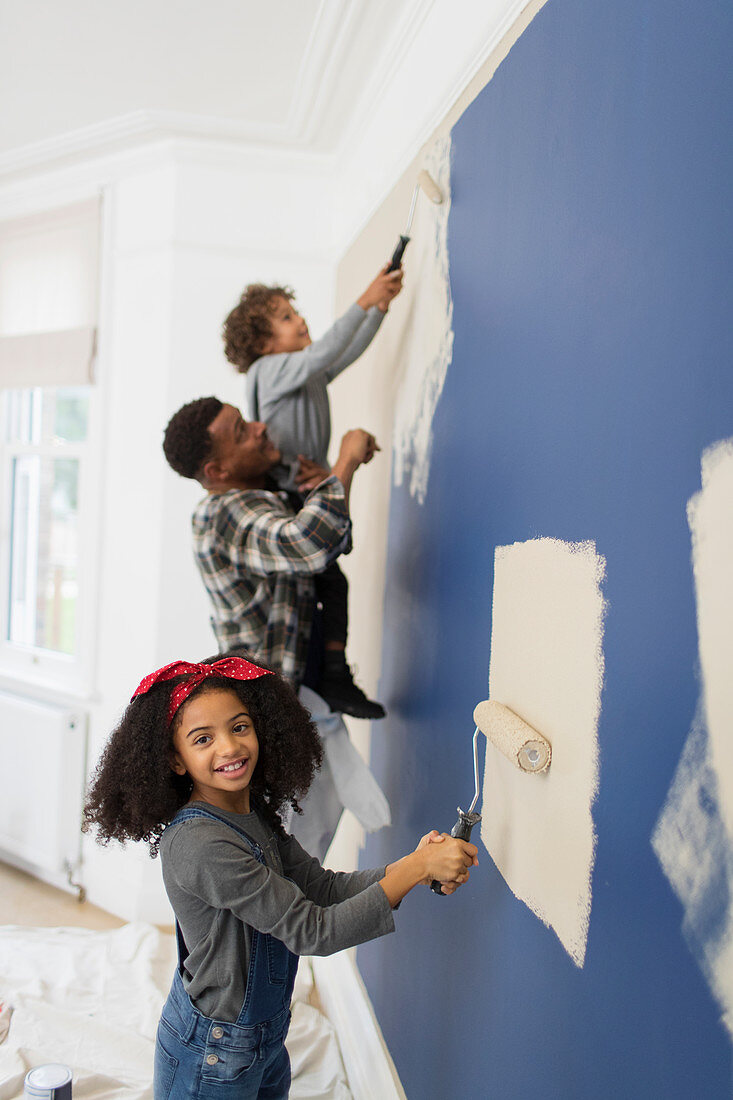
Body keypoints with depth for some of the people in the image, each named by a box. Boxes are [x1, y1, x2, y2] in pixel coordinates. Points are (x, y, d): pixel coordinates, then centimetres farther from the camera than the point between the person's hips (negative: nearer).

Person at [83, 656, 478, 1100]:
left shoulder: (254, 813, -2)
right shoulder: (199, 844, -29)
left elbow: (323, 887, -1)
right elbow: (312, 932, -28)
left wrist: (411, 867, -17)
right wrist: (417, 868, -27)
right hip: (213, 1058, -7)